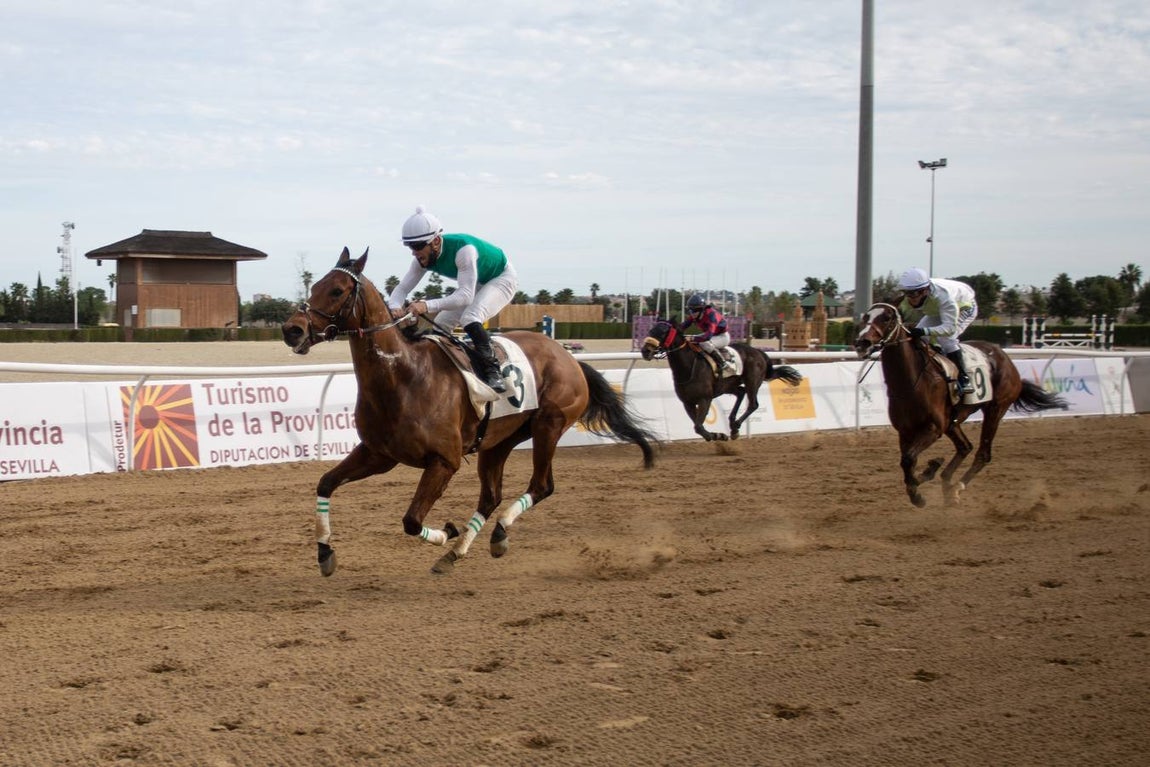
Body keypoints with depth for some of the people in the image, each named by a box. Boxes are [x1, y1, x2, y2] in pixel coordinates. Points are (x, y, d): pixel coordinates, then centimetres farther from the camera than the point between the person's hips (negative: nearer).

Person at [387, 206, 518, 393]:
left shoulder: (463, 249, -40)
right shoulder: (423, 258, -17)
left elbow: (466, 296, -44)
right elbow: (402, 288, -15)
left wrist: (428, 305, -56)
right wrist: (395, 307, -39)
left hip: (502, 278, -8)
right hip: (476, 283, 8)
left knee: (470, 318, -32)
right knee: (440, 324, 1)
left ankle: (492, 372, -28)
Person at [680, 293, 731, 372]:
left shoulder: (711, 314, -34)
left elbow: (708, 335, -44)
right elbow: (684, 325, -10)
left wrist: (693, 338, -55)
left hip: (723, 336, -9)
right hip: (709, 334, 9)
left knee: (704, 343, -36)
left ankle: (722, 363, -23)